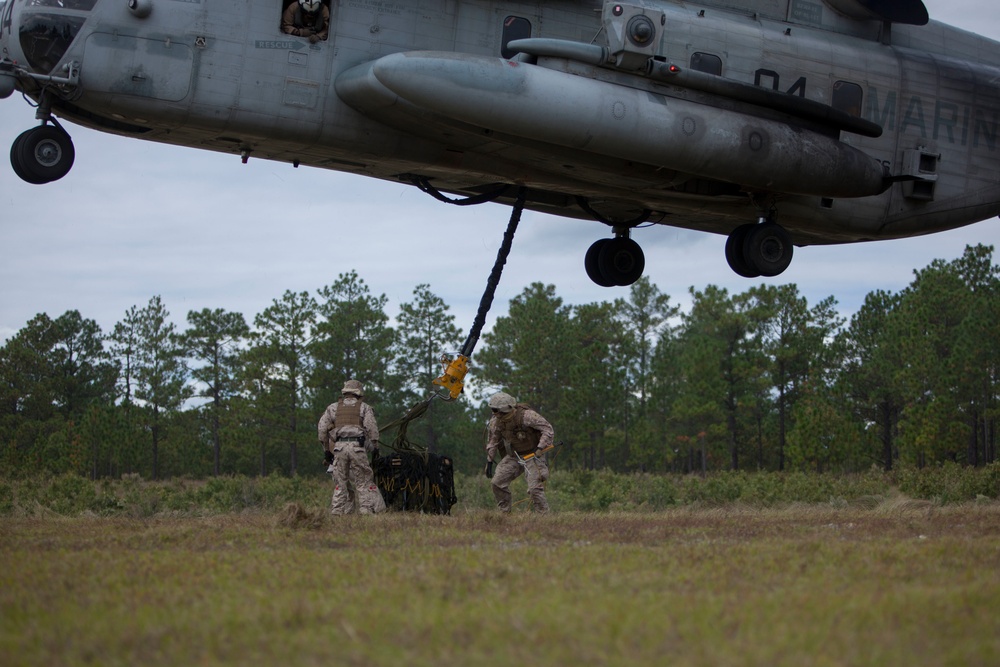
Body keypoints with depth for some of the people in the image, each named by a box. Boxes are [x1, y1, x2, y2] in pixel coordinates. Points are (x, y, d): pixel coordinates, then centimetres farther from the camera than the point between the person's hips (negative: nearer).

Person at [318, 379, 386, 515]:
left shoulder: (333, 408, 19)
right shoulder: (364, 407, 12)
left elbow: (322, 429, 12)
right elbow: (372, 428, 0)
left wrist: (327, 450, 17)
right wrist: (374, 448, 6)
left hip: (339, 446, 2)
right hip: (357, 446, -2)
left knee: (340, 482, 7)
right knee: (364, 481, 0)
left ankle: (338, 511, 3)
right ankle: (367, 510, -8)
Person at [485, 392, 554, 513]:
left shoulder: (526, 415, -26)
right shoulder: (496, 421, -6)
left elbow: (547, 429, -21)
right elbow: (492, 440, 10)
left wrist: (541, 448, -30)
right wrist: (489, 461, 10)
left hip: (532, 455, -6)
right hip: (513, 455, 6)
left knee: (534, 488, -17)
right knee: (497, 482, -4)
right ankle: (504, 512, 10)